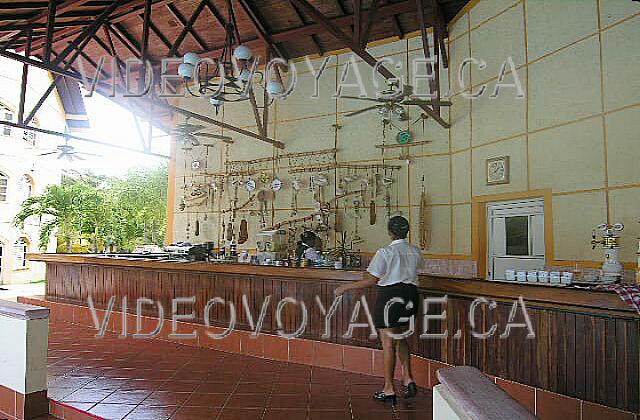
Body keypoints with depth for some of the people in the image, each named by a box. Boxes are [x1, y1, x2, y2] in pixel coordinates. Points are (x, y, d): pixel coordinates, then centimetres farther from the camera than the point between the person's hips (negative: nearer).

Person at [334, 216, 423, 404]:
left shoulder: (385, 252, -14)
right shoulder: (415, 251, 3)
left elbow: (371, 280, -17)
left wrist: (346, 287, -9)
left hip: (390, 295, -6)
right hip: (410, 296, 6)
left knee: (388, 343, 3)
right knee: (400, 339, 24)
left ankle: (388, 390, 12)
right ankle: (408, 379, 19)